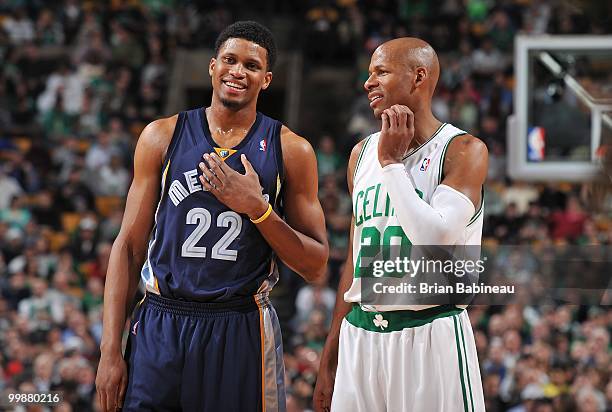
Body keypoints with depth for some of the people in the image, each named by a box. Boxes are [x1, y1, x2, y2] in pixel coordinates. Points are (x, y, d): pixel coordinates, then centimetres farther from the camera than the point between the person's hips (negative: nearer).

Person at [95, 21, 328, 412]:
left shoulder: (291, 150, 2)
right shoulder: (163, 137, 5)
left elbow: (316, 267, 2)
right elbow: (130, 245, 5)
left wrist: (257, 209, -13)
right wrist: (110, 350, -2)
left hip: (242, 332, 0)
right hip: (160, 329, 1)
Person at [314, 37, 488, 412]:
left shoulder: (464, 151, -8)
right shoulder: (362, 153, 11)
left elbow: (435, 241, -22)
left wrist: (391, 163, -14)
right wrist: (330, 358, 16)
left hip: (430, 335, -5)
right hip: (360, 335, 6)